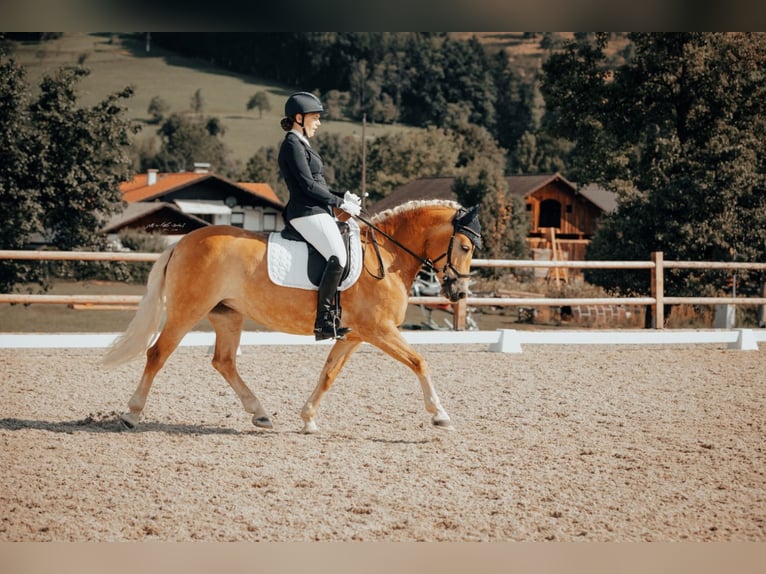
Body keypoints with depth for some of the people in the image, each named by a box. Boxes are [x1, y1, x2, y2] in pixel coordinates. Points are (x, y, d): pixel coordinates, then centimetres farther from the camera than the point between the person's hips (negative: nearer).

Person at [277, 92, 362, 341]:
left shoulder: (301, 145, 22)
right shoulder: (293, 145, -8)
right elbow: (308, 185, -15)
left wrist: (344, 196, 10)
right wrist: (342, 203, -11)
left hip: (316, 211, 11)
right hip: (307, 213, -11)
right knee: (338, 256, -26)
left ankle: (335, 312, 5)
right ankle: (323, 320, -27)